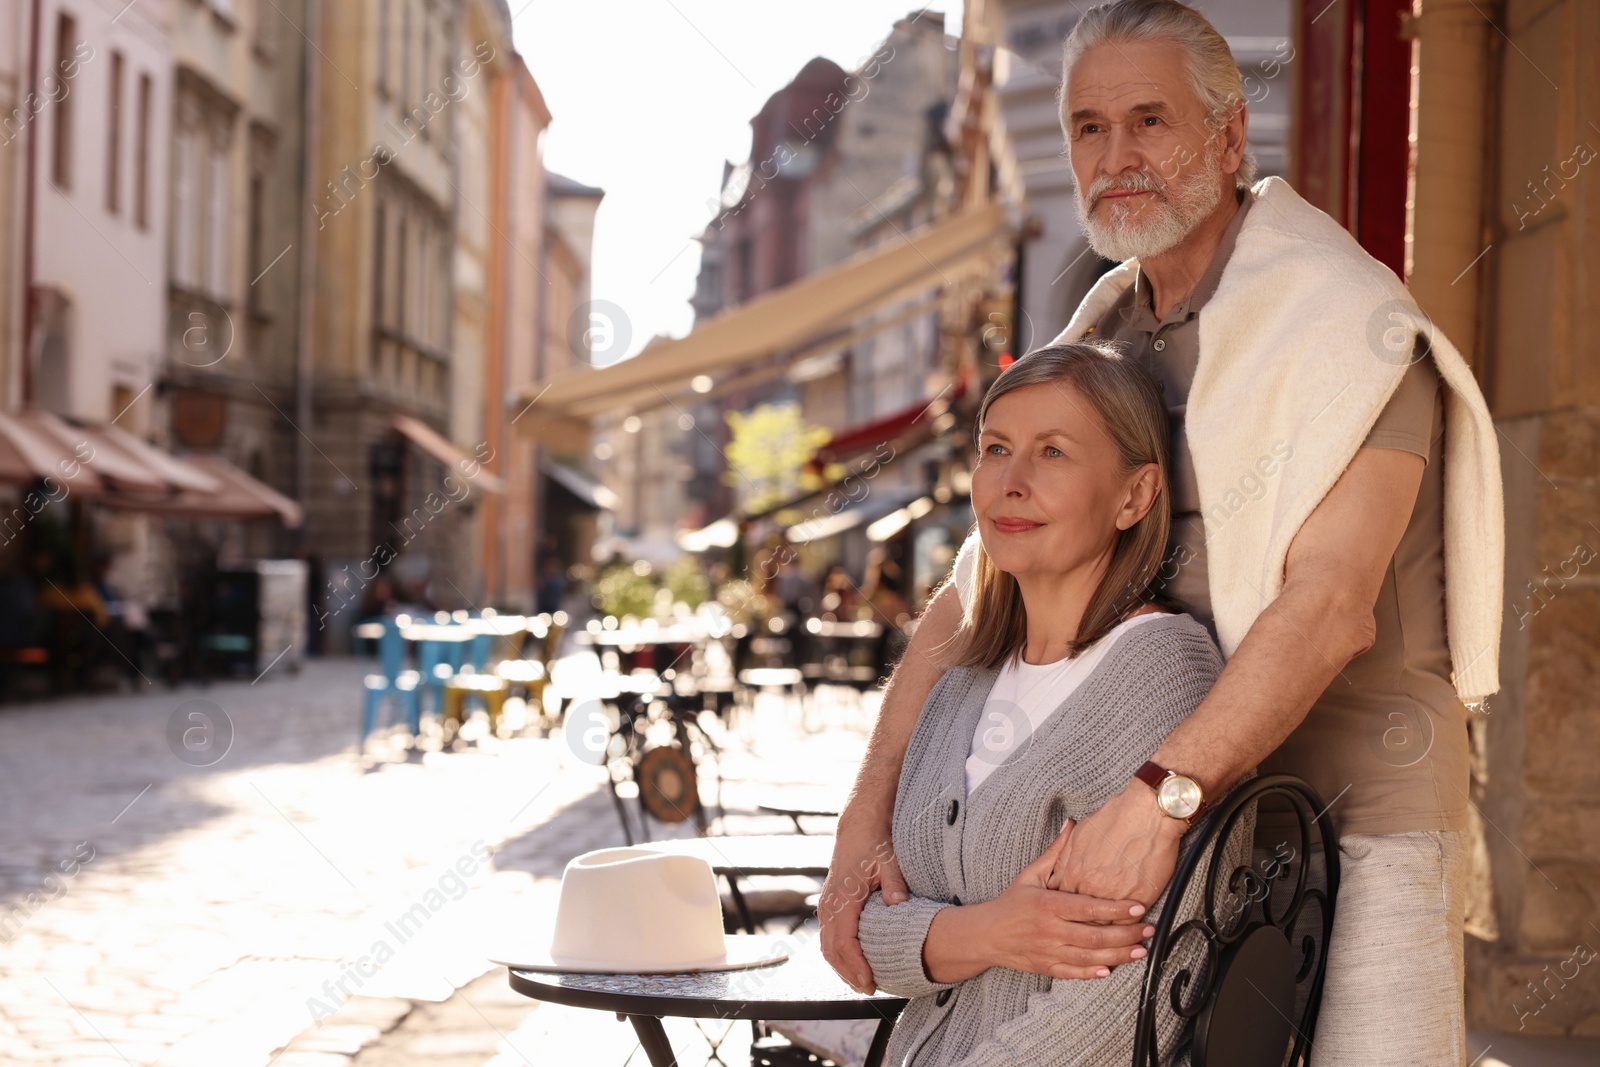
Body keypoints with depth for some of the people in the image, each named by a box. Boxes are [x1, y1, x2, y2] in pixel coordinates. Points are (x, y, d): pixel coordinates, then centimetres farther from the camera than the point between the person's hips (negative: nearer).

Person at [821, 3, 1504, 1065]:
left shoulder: (1346, 321, -11)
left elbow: (1332, 603, -24)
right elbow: (973, 595, 9)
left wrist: (1159, 796, -36)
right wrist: (866, 820, -4)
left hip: (1357, 823, -6)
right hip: (1176, 827, 6)